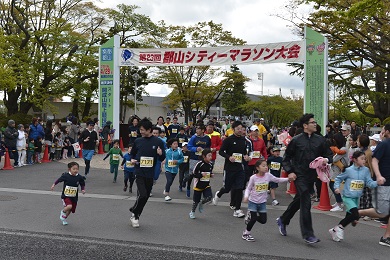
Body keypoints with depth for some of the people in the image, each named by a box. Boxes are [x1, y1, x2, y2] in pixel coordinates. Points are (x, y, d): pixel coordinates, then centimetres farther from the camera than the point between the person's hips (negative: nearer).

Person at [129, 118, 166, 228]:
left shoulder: (158, 142, -3)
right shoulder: (138, 141, 3)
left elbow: (162, 159, 2)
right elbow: (132, 154, 17)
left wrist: (160, 154, -19)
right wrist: (132, 159, -4)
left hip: (150, 174, 1)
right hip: (139, 172, -1)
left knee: (145, 197, 11)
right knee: (142, 195, -16)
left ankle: (135, 216, 31)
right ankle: (134, 214, 9)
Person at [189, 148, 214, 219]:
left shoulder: (210, 164, -2)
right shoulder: (199, 164, -20)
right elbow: (193, 174, -16)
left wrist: (211, 175, -3)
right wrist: (201, 174, -26)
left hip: (207, 185, 4)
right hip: (198, 185, -4)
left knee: (209, 198, -15)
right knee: (196, 200, 8)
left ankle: (201, 204, 18)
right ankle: (192, 212, 35)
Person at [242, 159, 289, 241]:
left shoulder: (268, 175, -6)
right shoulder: (253, 177, -14)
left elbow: (277, 180, 4)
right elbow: (248, 188, -6)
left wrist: (288, 179, -6)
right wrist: (246, 196, -23)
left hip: (262, 202, 4)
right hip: (253, 201, -4)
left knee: (263, 220, 2)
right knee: (253, 219, -6)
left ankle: (251, 216, 30)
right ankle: (246, 233, 18)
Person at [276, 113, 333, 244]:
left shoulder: (320, 140, 4)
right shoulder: (296, 140, -5)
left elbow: (330, 155, 10)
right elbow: (286, 158, 1)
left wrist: (326, 159, -12)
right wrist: (289, 171, -9)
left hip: (312, 176, 5)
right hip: (300, 175, -5)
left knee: (298, 201, 17)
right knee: (306, 203, -11)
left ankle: (282, 220, 38)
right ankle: (308, 234, -4)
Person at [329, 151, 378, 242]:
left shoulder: (366, 170, -1)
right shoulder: (349, 170, -12)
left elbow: (369, 183, -6)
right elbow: (338, 178, -1)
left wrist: (377, 182, -24)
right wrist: (337, 187, -14)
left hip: (357, 198, 6)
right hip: (348, 197, -6)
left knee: (349, 216, 11)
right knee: (356, 215, -18)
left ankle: (335, 230, 28)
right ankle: (340, 227, 2)